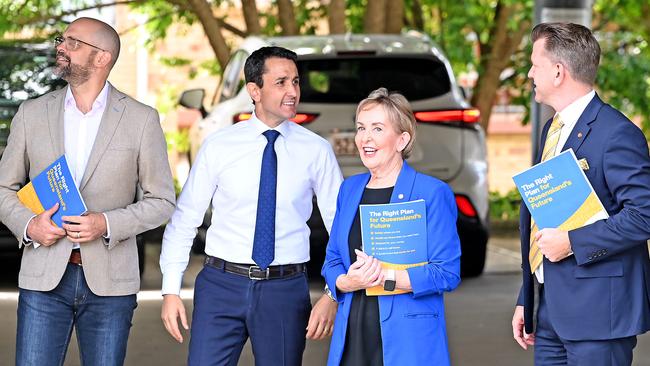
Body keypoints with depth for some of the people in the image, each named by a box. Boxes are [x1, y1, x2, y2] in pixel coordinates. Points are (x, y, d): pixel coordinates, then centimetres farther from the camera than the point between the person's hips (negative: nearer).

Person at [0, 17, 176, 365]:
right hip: (44, 277, 1)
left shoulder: (141, 120, 0)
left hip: (109, 281, -1)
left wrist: (107, 224, -14)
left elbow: (161, 201, 2)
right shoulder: (32, 114, 6)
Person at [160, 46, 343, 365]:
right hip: (222, 283, 0)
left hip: (285, 290, 0)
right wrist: (171, 290, -2)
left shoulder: (316, 151, 1)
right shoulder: (218, 146, 0)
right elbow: (184, 218, 4)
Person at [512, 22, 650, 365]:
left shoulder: (616, 133, -14)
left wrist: (572, 242, -20)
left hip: (598, 312, -9)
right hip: (553, 310, 9)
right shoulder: (553, 129, 16)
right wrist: (525, 300, 20)